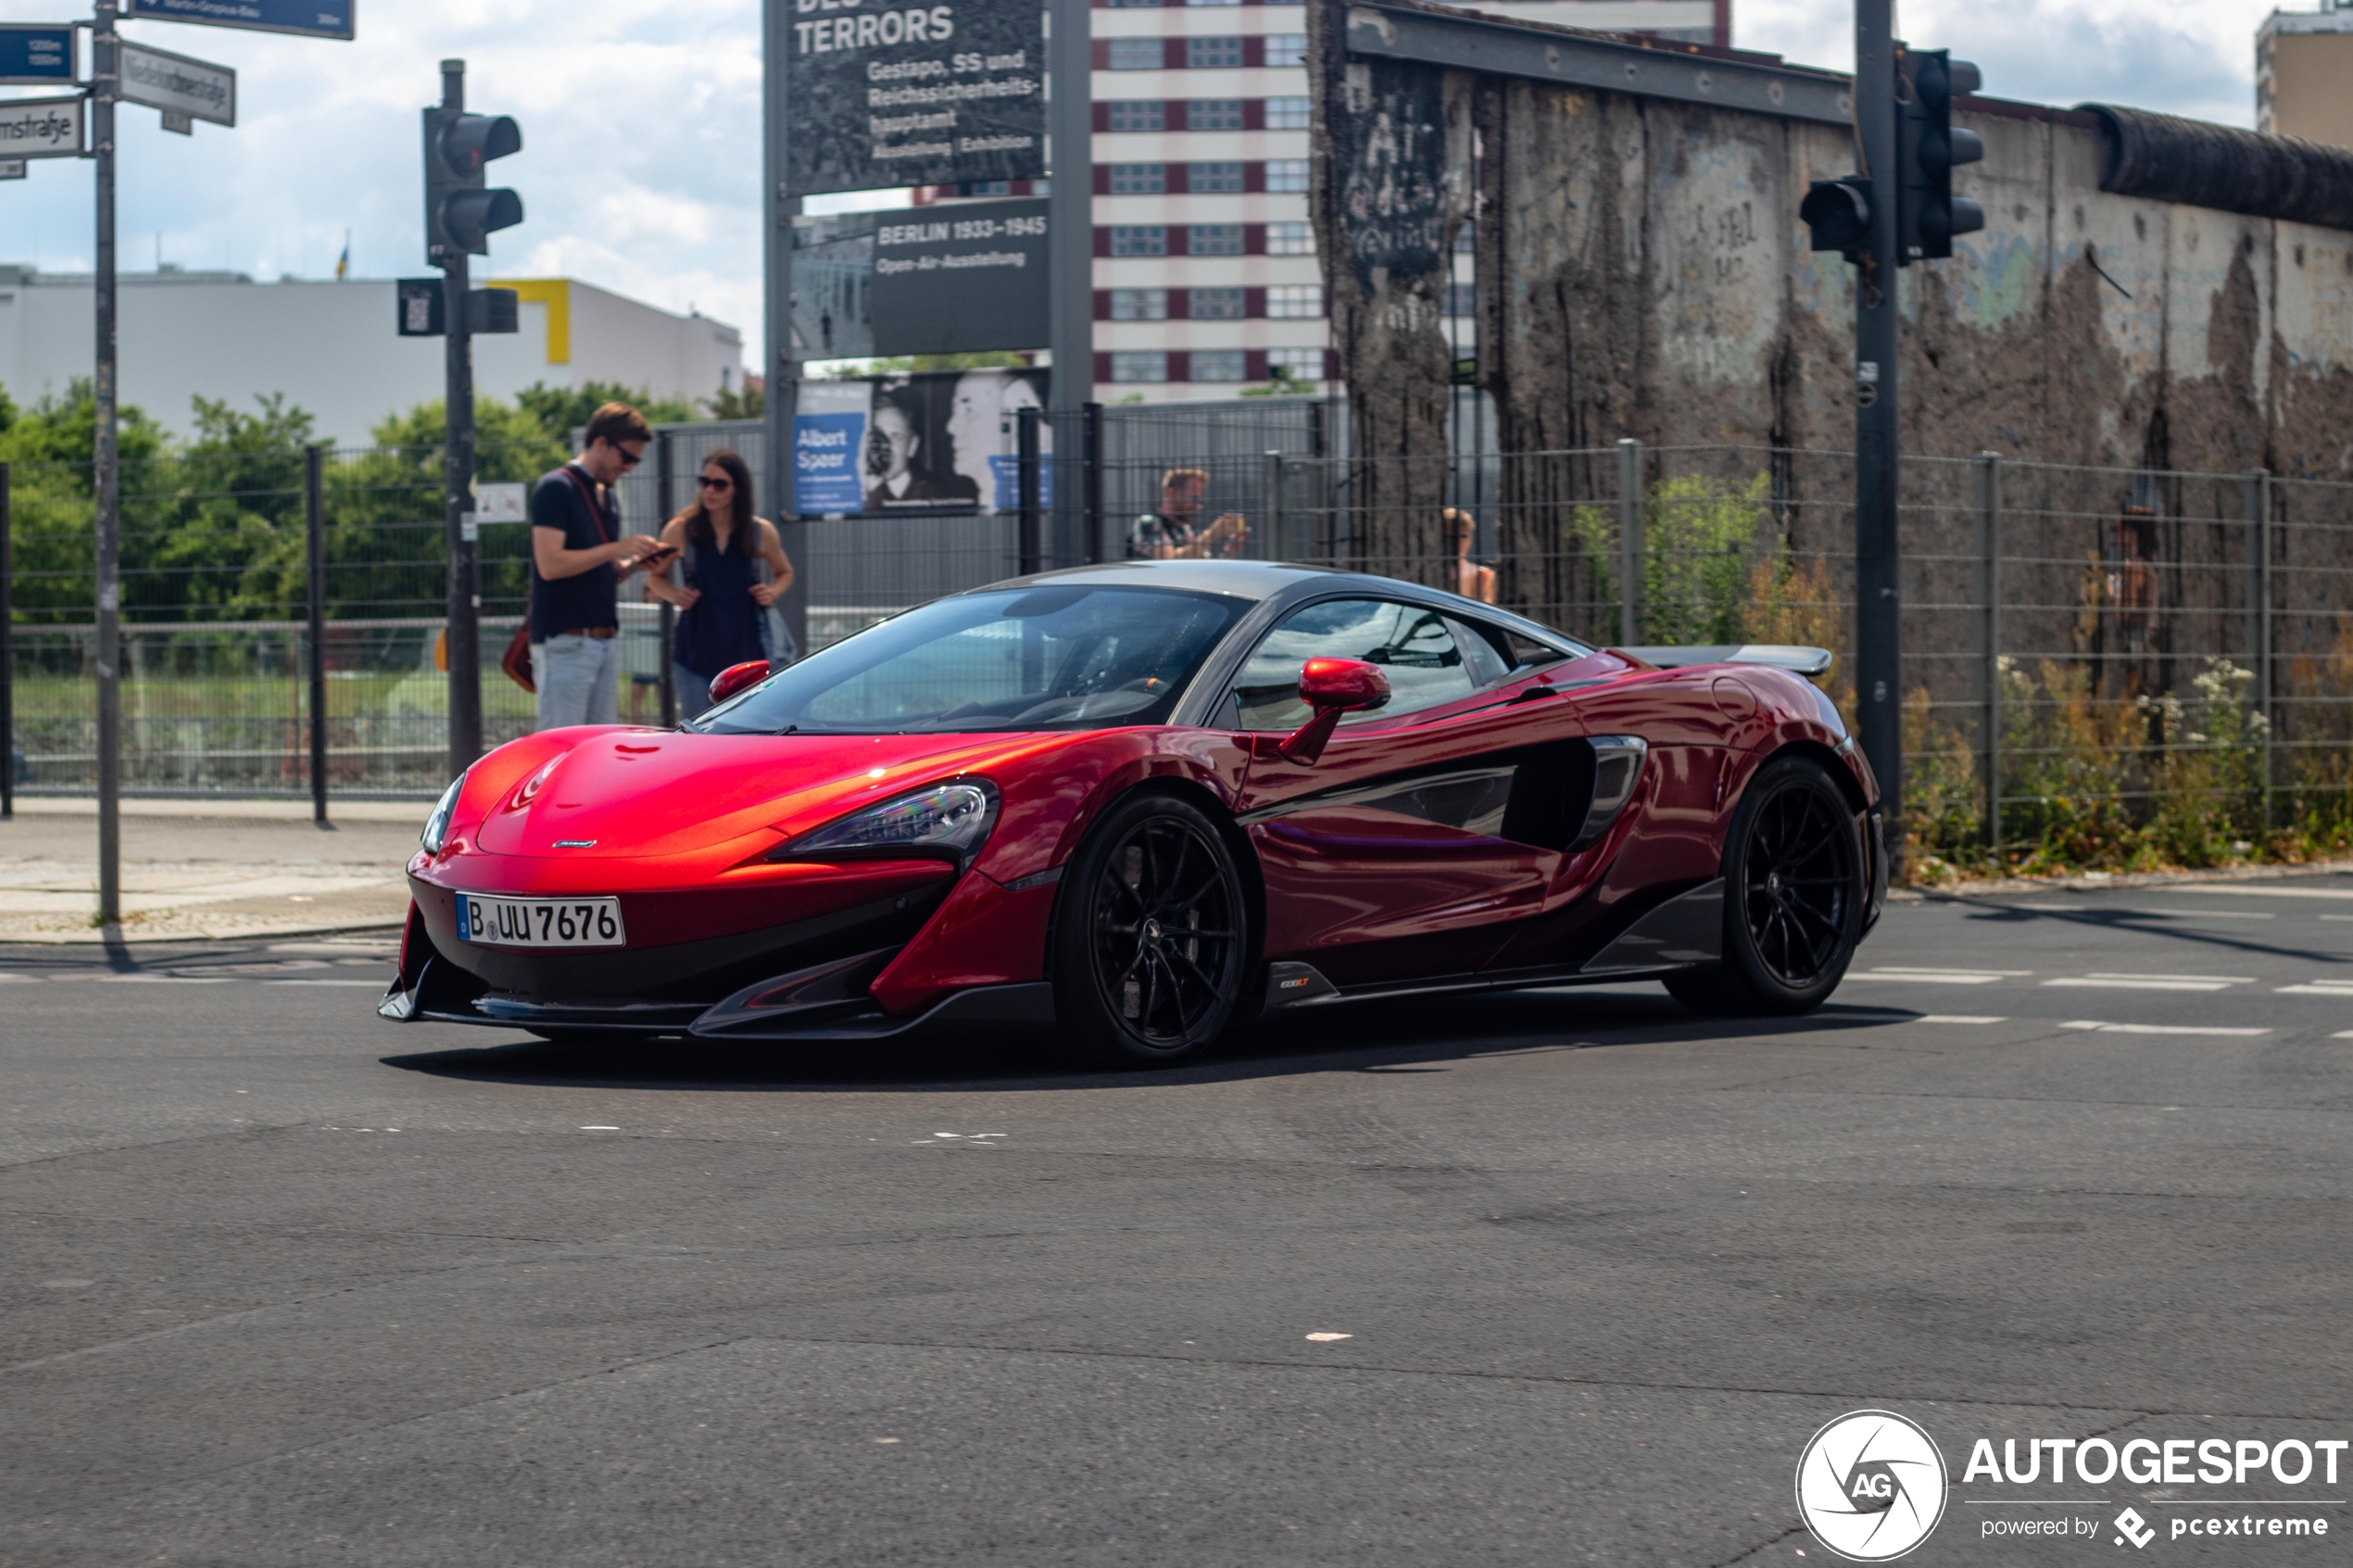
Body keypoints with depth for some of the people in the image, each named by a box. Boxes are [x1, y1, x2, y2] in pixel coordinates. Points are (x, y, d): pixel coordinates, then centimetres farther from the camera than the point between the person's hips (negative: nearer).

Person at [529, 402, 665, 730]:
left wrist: (635, 562, 4)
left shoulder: (607, 497, 18)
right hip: (564, 641, -8)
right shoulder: (556, 488, -8)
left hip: (606, 638, 8)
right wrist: (617, 549, -15)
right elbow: (549, 564, -18)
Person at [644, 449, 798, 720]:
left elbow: (784, 573, 20)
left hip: (749, 648, 0)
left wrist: (773, 592, -2)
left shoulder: (761, 532, 3)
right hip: (697, 651, 0)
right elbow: (655, 578, 13)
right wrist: (673, 595, -9)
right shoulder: (680, 530, 0)